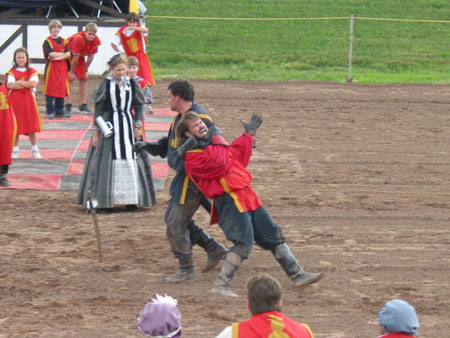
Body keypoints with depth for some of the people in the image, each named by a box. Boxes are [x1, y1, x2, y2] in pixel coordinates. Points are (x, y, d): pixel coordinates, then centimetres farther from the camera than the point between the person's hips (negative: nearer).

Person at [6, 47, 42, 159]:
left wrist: (19, 82, -11)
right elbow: (11, 85, -14)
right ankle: (15, 151, 11)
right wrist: (27, 85, -13)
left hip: (28, 101, 1)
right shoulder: (11, 72, 3)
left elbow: (33, 83, -12)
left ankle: (35, 150, 11)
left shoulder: (32, 72, 6)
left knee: (32, 127, 2)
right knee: (15, 127, 1)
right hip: (15, 101, -1)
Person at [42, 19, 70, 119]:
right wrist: (63, 54, -6)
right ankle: (50, 112, 1)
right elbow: (51, 54, -17)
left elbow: (68, 54, -1)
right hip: (51, 68, -5)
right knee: (50, 90, -4)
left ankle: (59, 111, 16)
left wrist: (57, 57, -14)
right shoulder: (47, 41, -3)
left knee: (61, 89, 7)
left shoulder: (63, 41, 12)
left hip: (62, 69, 5)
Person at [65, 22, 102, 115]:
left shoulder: (96, 41, -19)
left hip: (80, 56, 6)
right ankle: (68, 105, -13)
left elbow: (90, 57, -8)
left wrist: (85, 70, -3)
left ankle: (83, 104, 9)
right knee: (70, 79, -13)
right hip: (69, 54, -6)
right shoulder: (78, 39, -37)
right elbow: (75, 58, -28)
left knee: (84, 79, 3)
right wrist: (72, 72, -20)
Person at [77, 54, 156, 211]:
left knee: (130, 160, 1)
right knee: (108, 161, -4)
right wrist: (96, 131, -5)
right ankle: (104, 200, 0)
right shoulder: (105, 84, -2)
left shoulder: (132, 84, 6)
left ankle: (130, 200, 8)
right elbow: (98, 109, -1)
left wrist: (137, 126, -1)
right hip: (109, 126, -3)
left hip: (128, 126, 3)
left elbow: (139, 107, 11)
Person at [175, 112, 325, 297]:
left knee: (273, 235, 11)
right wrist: (216, 138, -11)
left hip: (245, 195, 9)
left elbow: (237, 156, 31)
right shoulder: (192, 158, -10)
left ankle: (298, 275, 18)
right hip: (229, 200, -9)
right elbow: (219, 163, -25)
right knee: (244, 241, -21)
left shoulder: (212, 143, 18)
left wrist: (249, 133, 32)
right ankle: (220, 286, -13)